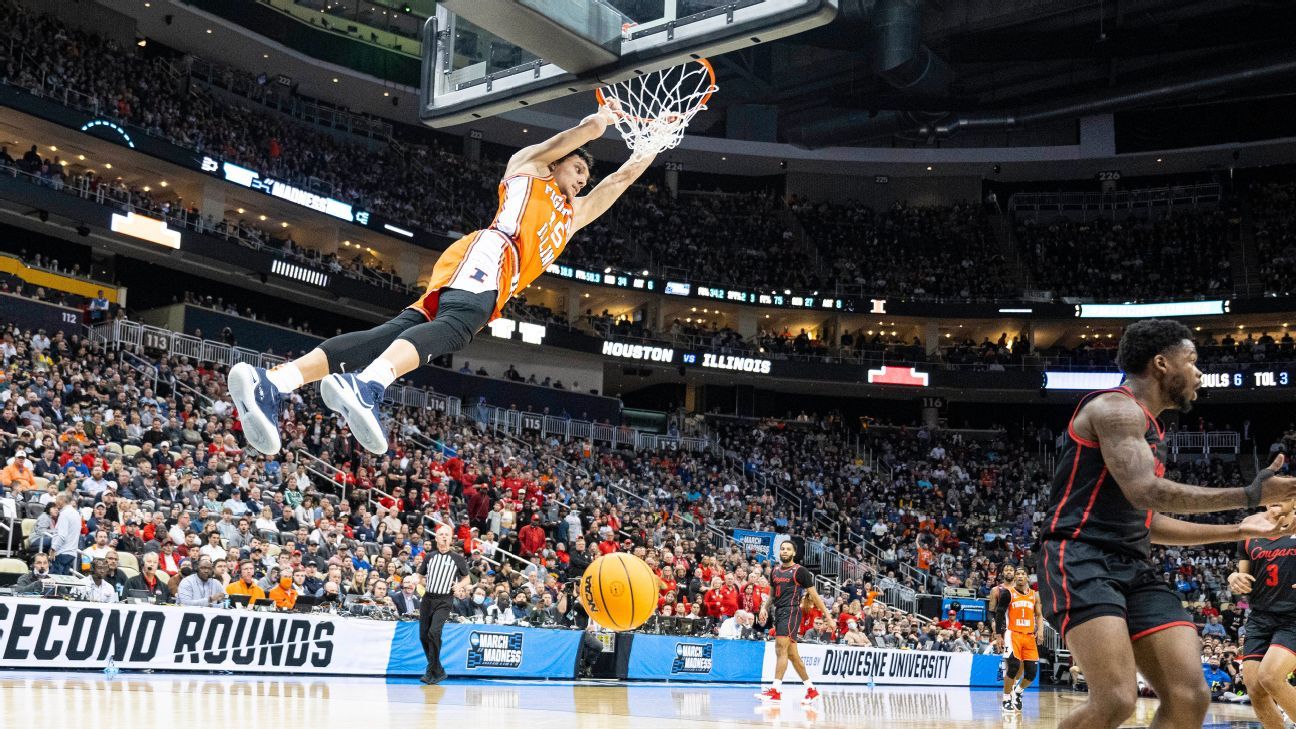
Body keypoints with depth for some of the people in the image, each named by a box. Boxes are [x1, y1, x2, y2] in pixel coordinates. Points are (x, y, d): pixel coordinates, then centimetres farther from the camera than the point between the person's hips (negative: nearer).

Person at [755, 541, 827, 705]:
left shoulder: (800, 571, -4)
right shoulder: (774, 571, 15)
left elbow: (813, 595, -2)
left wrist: (827, 614, -5)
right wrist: (764, 607, 8)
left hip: (791, 612, -8)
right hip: (778, 612, 8)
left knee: (781, 648, -18)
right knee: (792, 653, 10)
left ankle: (776, 690, -21)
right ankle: (811, 689, 20)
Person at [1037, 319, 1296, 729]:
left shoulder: (1146, 429, 24)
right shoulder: (1116, 407, -7)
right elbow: (1145, 491, -21)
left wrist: (1237, 531, 32)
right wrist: (1250, 495, -15)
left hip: (1133, 567, 10)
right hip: (1081, 559, -10)